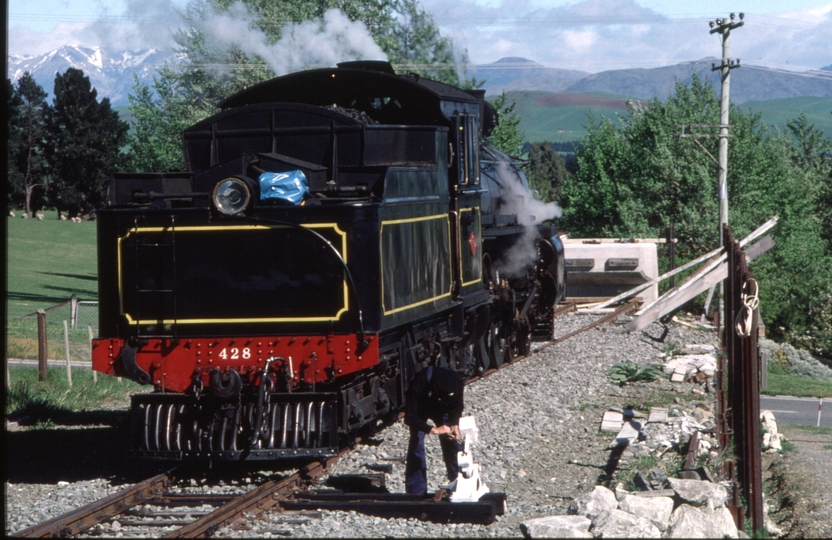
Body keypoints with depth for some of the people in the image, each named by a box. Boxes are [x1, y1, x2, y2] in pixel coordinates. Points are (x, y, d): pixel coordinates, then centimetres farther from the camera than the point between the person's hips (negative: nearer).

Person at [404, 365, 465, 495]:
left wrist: (454, 424, -27)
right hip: (420, 410, -3)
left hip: (442, 410, 3)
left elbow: (456, 407, -10)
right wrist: (433, 430, -46)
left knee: (453, 443, -5)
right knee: (416, 445, -13)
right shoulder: (418, 384, -42)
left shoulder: (457, 383, -31)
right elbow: (410, 418, -37)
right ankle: (416, 492, -8)